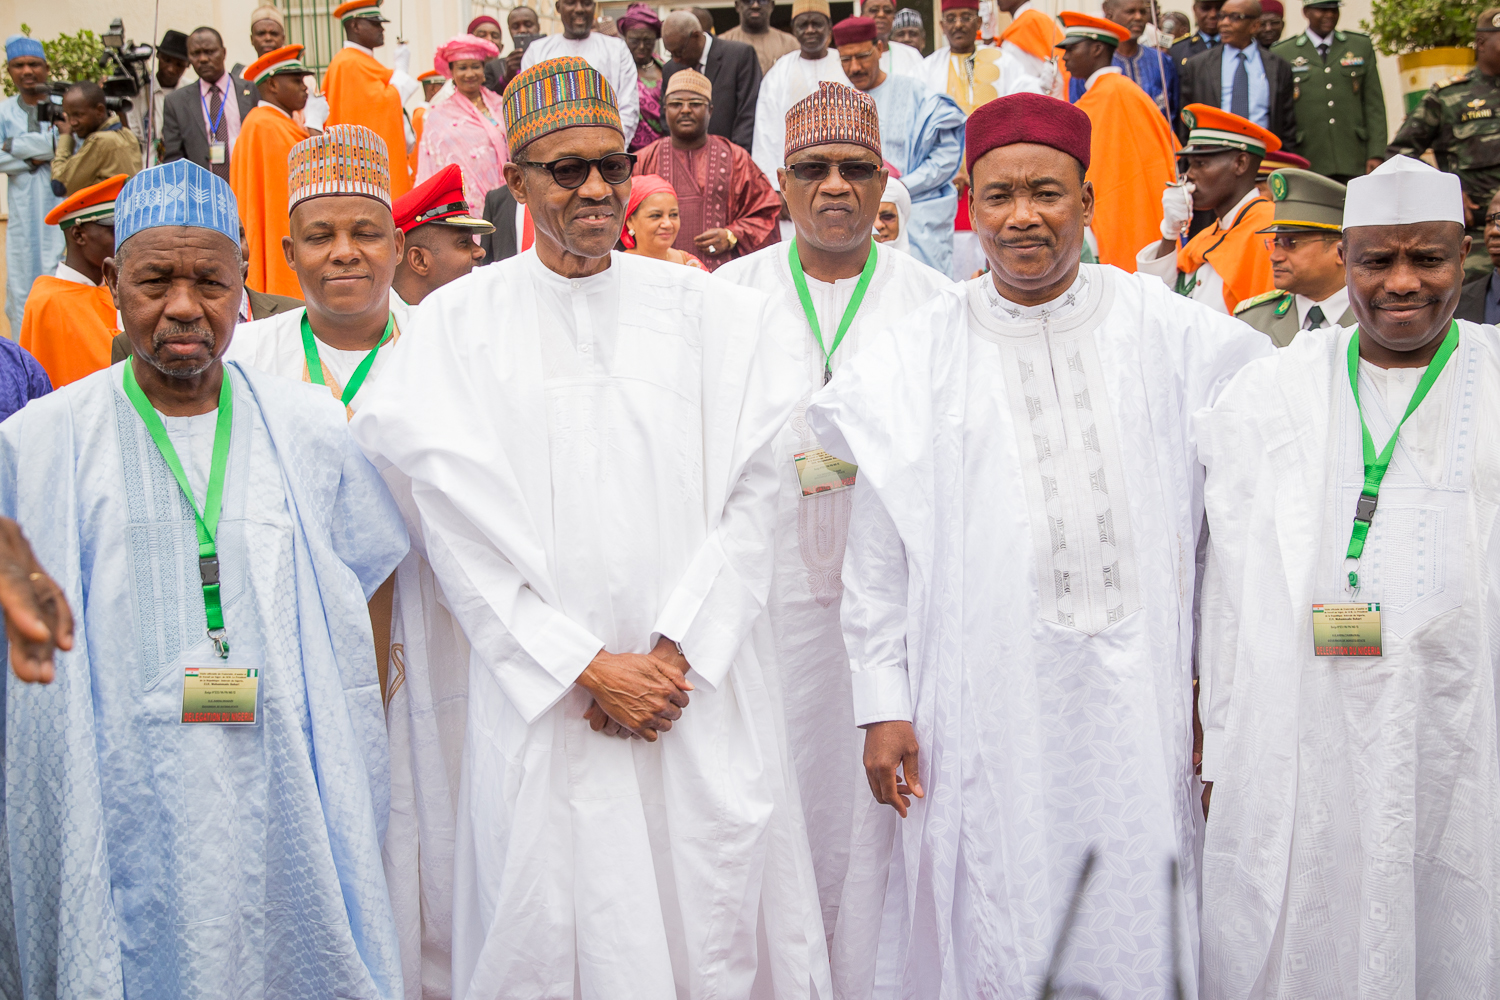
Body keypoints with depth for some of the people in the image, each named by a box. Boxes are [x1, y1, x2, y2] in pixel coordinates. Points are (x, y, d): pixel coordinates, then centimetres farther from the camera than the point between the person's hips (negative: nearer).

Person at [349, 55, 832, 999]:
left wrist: (676, 652, -9)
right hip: (544, 697, -1)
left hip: (704, 685, 1)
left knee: (715, 922, 4)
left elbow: (752, 494, 1)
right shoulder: (458, 321, 2)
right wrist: (586, 665, -8)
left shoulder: (716, 311, 6)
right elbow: (461, 528, -3)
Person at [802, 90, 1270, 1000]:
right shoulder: (914, 359, 2)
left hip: (1139, 690, 1)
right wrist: (883, 706, -4)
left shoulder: (1173, 335, 4)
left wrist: (1212, 683, 2)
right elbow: (876, 557, 1)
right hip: (983, 699, -1)